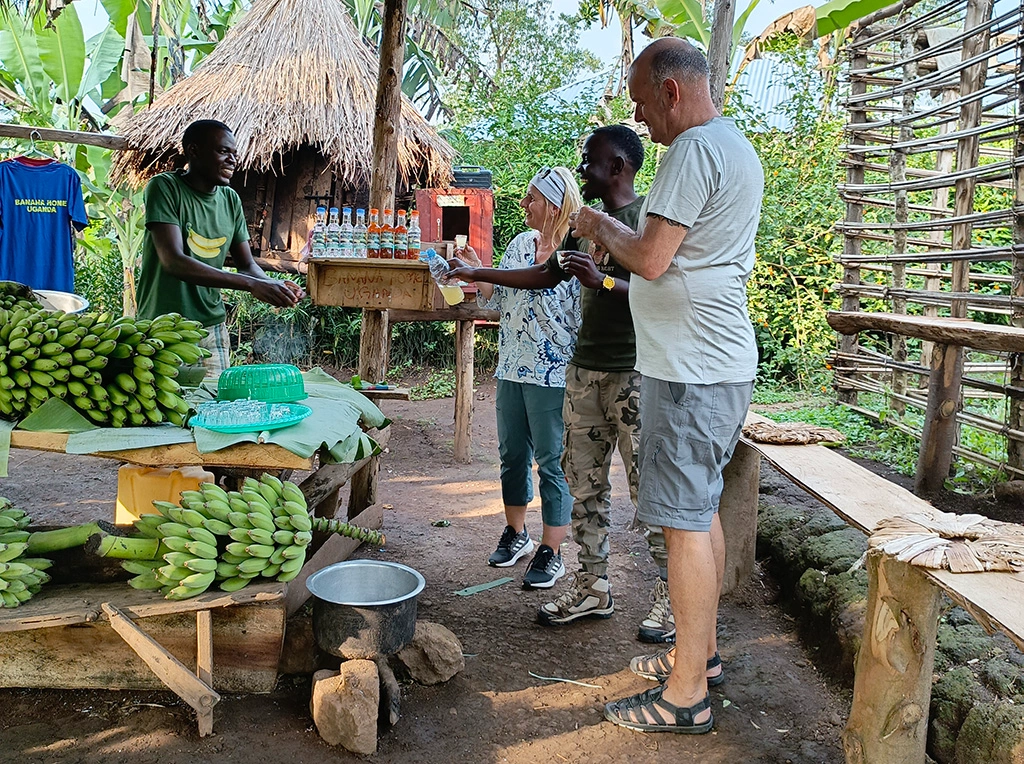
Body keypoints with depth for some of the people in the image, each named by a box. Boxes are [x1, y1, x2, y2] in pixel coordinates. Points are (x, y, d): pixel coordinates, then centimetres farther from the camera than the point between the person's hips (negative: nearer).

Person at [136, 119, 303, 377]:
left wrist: (273, 286, -14)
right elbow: (173, 261, -23)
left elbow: (247, 264, 10)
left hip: (213, 328, 5)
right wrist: (251, 285, -30)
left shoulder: (230, 199, 7)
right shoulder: (164, 188, -11)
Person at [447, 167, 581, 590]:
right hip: (511, 368, 8)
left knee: (551, 462, 1)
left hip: (552, 375, -7)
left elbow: (579, 323, -15)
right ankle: (516, 533, 34)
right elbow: (496, 299, 11)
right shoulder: (521, 243, 10)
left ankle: (551, 553, 12)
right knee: (512, 455, 17)